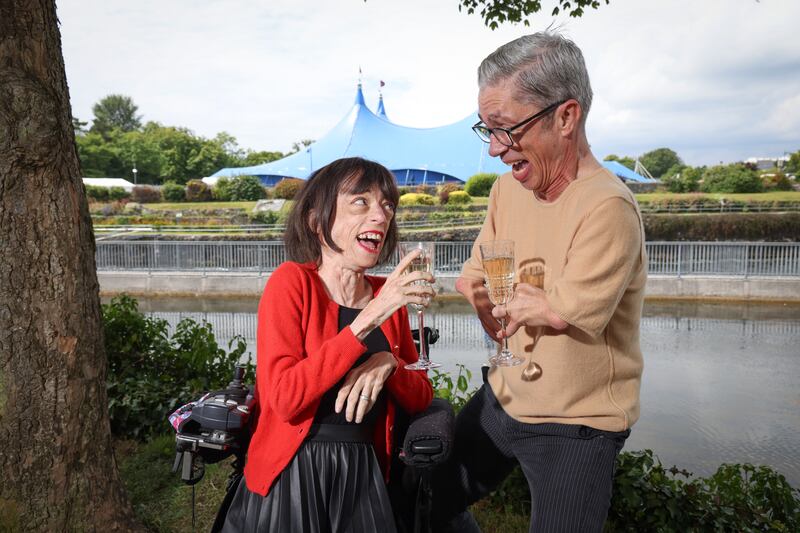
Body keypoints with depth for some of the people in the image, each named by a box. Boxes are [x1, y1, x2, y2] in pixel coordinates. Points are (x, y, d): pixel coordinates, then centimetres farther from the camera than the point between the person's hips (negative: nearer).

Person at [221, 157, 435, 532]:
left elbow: (421, 399, 5)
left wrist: (388, 362, -16)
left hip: (363, 477, 4)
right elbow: (284, 398, -23)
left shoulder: (387, 295, 3)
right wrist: (367, 320, -27)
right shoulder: (292, 281, -12)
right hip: (291, 476, -4)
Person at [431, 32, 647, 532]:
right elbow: (470, 282, 6)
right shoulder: (508, 189, -3)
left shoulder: (608, 209, -26)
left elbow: (561, 315, -28)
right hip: (503, 397, 7)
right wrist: (526, 303, -13)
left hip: (577, 427, -6)